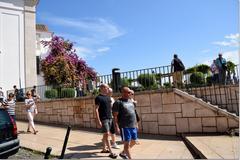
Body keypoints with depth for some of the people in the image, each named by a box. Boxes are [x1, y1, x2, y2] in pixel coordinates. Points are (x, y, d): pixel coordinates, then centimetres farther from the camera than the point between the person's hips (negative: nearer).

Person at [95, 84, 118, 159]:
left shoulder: (108, 97, 13)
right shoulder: (98, 98, -10)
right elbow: (96, 109, -14)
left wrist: (111, 116, 15)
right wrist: (98, 120, -18)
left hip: (110, 118, 7)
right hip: (103, 119, -7)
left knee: (105, 134, 15)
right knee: (107, 134, -7)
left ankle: (104, 149, 28)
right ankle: (111, 152, -3)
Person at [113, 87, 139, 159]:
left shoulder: (131, 101, 14)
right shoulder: (118, 102, -9)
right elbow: (115, 116, -12)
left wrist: (136, 123, 19)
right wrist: (116, 127, -18)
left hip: (133, 126, 8)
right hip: (124, 127, -8)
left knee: (133, 142, 17)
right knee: (127, 143, 0)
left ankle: (123, 153, 37)